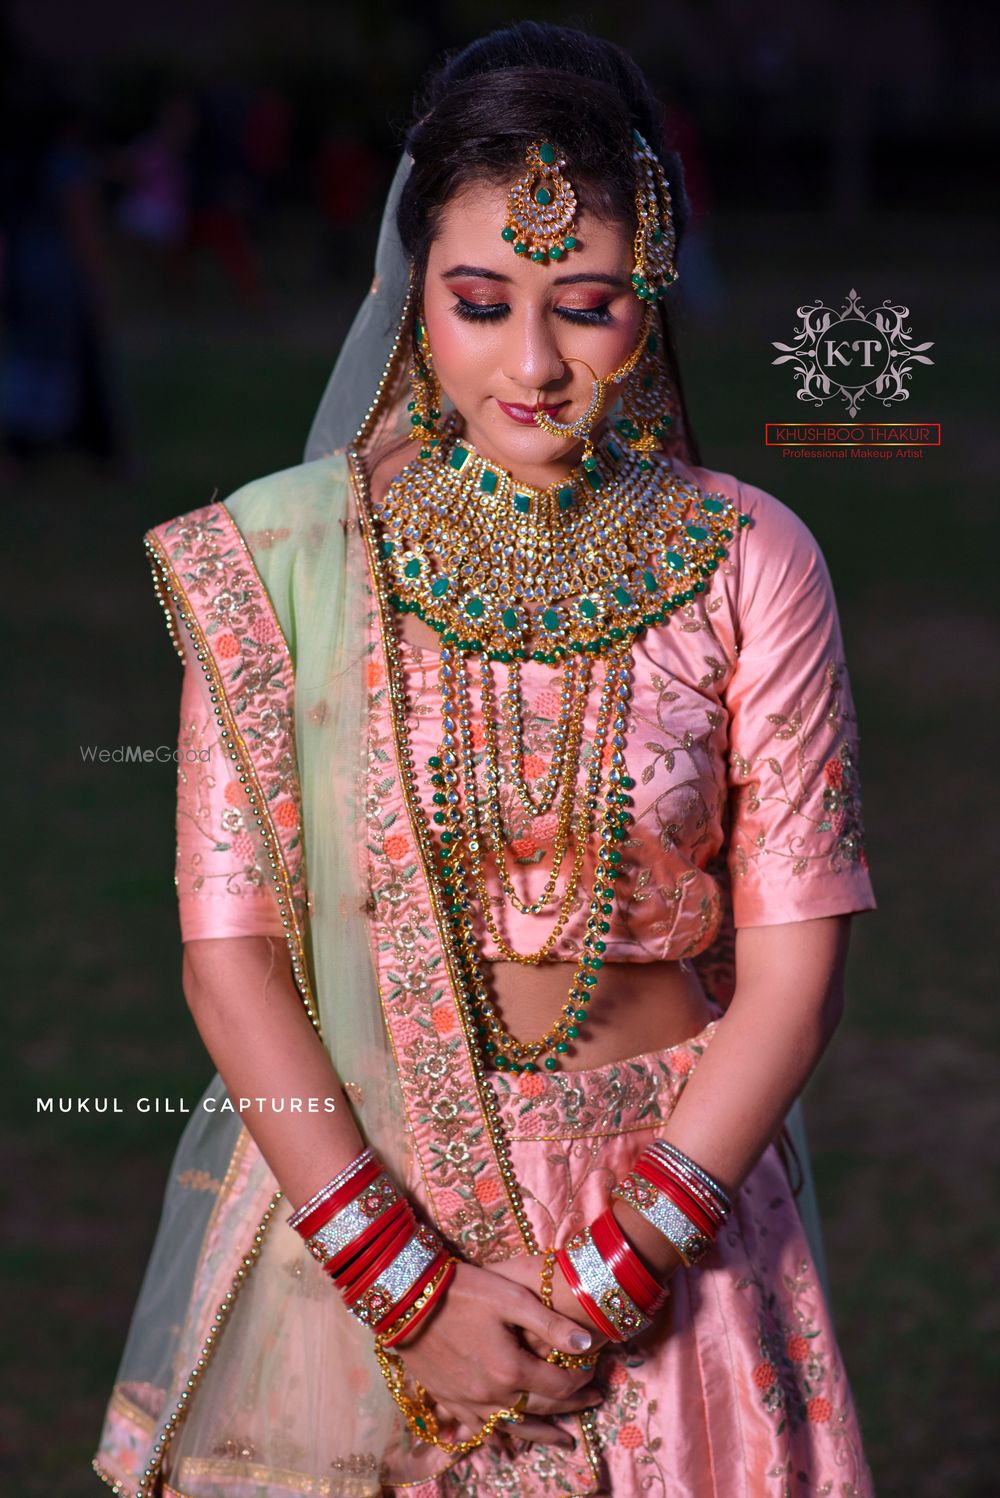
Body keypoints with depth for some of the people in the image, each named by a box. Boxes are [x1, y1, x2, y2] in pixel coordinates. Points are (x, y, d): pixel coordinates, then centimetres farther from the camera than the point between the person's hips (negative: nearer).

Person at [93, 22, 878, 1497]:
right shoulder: (283, 556, -8)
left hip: (670, 1191, 0)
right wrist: (401, 1274, -15)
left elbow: (793, 964, -8)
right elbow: (229, 946, -9)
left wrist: (613, 1269, -15)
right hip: (343, 1194, 0)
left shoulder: (744, 562, -7)